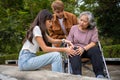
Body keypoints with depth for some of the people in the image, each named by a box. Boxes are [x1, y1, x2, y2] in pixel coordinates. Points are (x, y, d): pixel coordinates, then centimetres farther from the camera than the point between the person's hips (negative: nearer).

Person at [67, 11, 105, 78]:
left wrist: (83, 48, -21)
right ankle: (77, 75, -50)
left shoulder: (93, 29, 8)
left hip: (88, 49, 0)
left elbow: (93, 43, -3)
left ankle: (100, 74, -35)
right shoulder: (74, 28, 11)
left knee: (95, 49, -32)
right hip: (77, 48, 0)